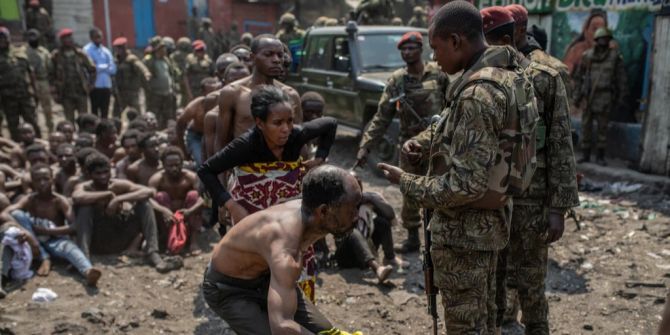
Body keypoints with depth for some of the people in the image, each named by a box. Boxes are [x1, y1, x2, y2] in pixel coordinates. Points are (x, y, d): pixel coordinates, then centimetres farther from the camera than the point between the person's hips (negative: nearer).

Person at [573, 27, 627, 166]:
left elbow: (621, 79, 3)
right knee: (586, 125, 4)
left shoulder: (615, 56, 2)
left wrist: (622, 98, 0)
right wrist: (577, 95, 8)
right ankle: (586, 154, 12)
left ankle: (600, 156, 6)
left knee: (602, 126, -2)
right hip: (589, 95, 2)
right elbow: (578, 76, 12)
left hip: (605, 96, -2)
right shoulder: (587, 56, 6)